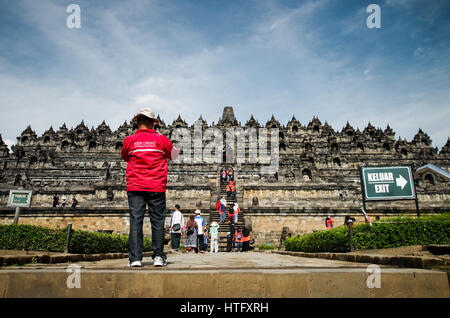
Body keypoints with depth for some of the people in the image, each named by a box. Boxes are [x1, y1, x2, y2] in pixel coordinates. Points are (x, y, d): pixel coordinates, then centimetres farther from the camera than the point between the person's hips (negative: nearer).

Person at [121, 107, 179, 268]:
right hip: (157, 187, 0)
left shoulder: (130, 140, 2)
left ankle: (135, 258, -1)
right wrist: (176, 149, 36)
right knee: (158, 221, 7)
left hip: (135, 188, 1)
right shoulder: (161, 139, 2)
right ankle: (158, 256, 9)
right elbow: (174, 156, 17)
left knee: (135, 220, 2)